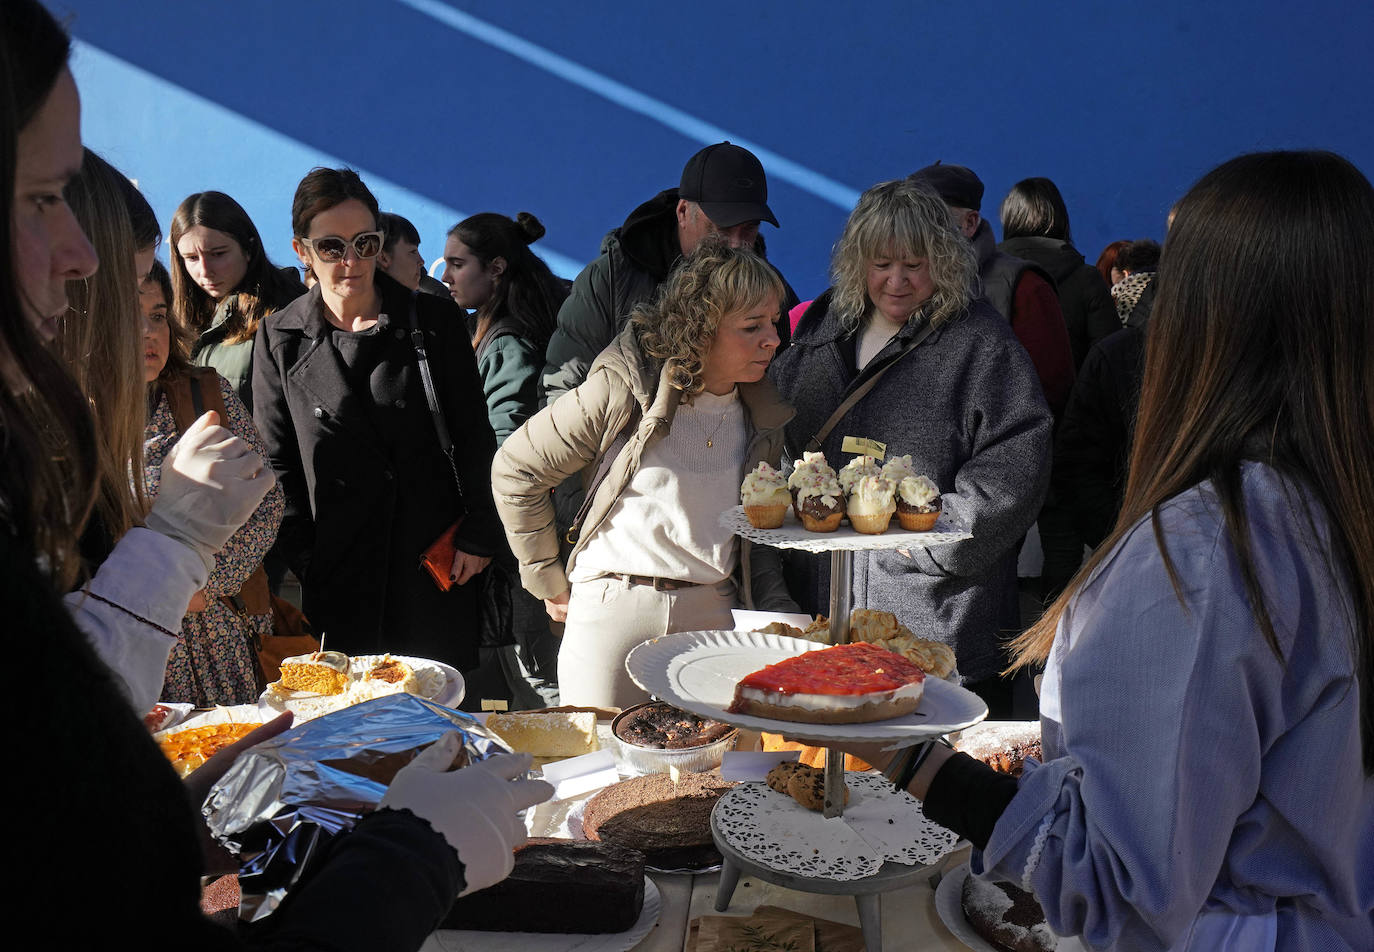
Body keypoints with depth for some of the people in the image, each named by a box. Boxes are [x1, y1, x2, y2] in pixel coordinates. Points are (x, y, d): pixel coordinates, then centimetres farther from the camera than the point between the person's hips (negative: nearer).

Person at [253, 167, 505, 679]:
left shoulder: (434, 320, 1)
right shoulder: (279, 339, 3)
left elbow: (473, 436, 5)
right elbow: (277, 462, 5)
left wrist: (480, 534, 0)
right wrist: (302, 559, 0)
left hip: (434, 556, 0)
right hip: (337, 571, 0)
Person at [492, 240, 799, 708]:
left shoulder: (762, 413, 6)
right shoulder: (622, 389, -11)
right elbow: (515, 469, -3)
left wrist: (776, 609, 5)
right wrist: (547, 579, 2)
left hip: (713, 613, 4)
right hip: (613, 612, -4)